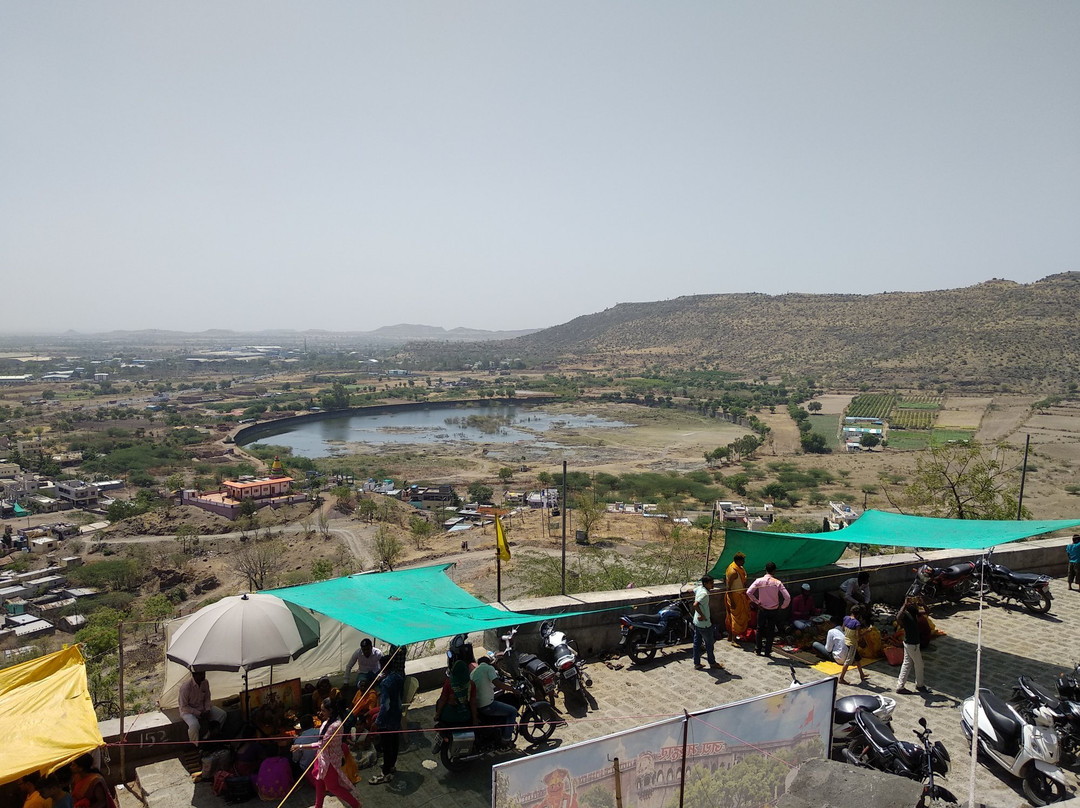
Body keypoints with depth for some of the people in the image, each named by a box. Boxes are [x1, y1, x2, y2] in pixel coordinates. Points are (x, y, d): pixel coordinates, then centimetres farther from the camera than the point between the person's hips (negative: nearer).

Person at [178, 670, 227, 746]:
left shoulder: (205, 683, -9)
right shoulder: (186, 687, -27)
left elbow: (207, 699, 5)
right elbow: (184, 707, -20)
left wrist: (207, 710, -14)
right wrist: (199, 713, -22)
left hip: (203, 708, 6)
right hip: (188, 711, -6)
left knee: (222, 714, -8)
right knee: (194, 725, -37)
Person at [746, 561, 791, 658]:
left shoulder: (759, 581, -13)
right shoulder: (777, 583, -15)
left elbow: (748, 592, -18)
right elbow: (787, 597, -19)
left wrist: (757, 602, -6)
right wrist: (782, 607, -3)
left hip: (762, 609, 1)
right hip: (774, 610, -1)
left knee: (760, 629, 17)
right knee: (771, 631, 13)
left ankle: (758, 650, 23)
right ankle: (767, 652, 17)